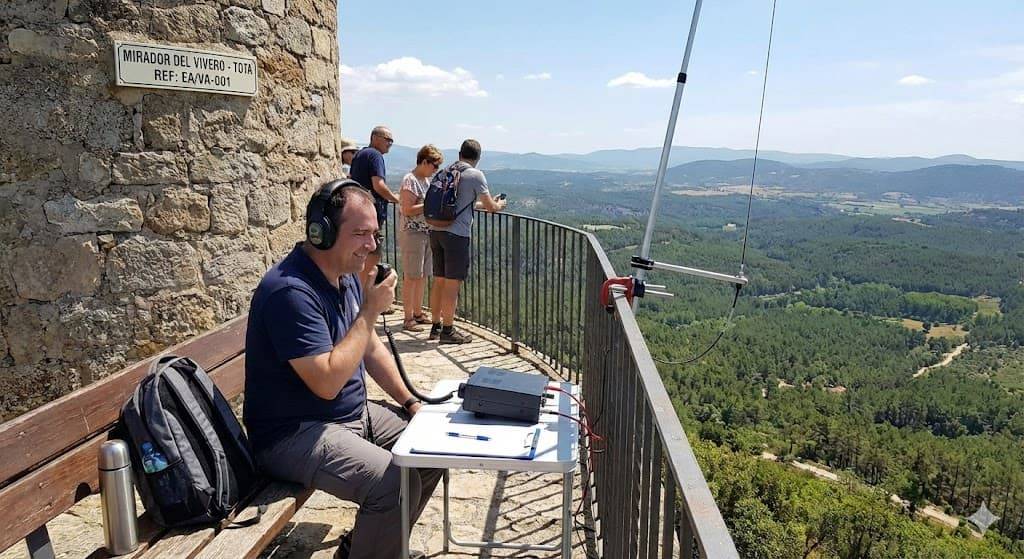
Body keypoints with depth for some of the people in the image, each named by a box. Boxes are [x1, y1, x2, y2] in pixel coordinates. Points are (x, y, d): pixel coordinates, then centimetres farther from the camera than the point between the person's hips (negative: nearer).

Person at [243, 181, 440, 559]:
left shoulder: (346, 275, 5)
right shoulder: (291, 291, -25)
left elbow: (371, 347, 15)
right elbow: (328, 382, -29)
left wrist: (410, 402, 8)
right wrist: (369, 311, -23)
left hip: (354, 413, 10)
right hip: (294, 435, -10)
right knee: (396, 484, -27)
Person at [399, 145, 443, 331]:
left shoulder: (426, 180, 15)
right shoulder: (409, 180, -12)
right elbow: (407, 210, -19)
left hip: (427, 234, 9)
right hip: (412, 233, -9)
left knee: (423, 276, 12)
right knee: (411, 277, -3)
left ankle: (418, 313, 22)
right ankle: (408, 318, 3)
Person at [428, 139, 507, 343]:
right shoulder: (475, 174, -5)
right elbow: (490, 207, -2)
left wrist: (481, 203, 38)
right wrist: (499, 205, 21)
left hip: (436, 230, 7)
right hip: (456, 233, -7)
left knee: (439, 281, 15)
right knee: (453, 283, 0)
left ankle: (436, 326, 23)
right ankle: (448, 330, 6)